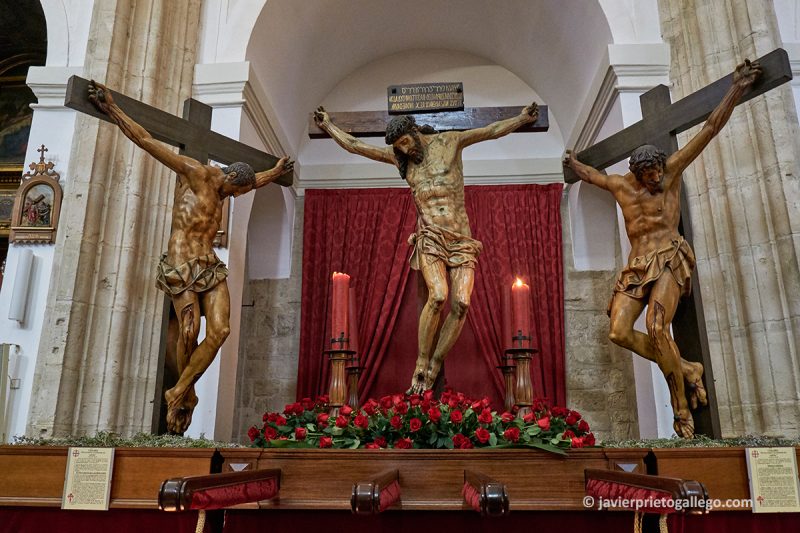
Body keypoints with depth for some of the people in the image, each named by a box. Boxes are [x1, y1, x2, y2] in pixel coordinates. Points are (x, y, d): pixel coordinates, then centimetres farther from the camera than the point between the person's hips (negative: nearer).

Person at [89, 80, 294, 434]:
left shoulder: (221, 189, 22)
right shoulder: (195, 172, 0)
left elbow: (253, 181, 44)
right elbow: (146, 141, 0)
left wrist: (274, 174, 59)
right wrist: (111, 109, 1)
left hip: (211, 267, 7)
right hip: (182, 267, -7)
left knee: (220, 330, -11)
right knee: (189, 333, -12)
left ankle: (179, 393, -1)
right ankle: (187, 396, 10)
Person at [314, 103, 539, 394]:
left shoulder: (449, 141, 9)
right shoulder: (399, 157, 14)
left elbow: (493, 130, 2)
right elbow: (354, 146, 19)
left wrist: (523, 118, -10)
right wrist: (328, 126, 23)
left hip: (461, 240, 1)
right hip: (430, 238, 0)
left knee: (461, 304, -15)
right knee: (438, 296, -25)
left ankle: (434, 368, -2)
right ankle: (420, 365, -12)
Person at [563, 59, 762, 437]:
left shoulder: (672, 170, 4)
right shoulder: (621, 185, 14)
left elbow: (710, 129, 3)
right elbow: (592, 175, 36)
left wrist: (737, 88, 2)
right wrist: (574, 163, 53)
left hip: (669, 261, -5)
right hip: (637, 267, 5)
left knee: (657, 329, -24)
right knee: (619, 332, -13)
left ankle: (682, 411, -9)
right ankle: (688, 370, 2)